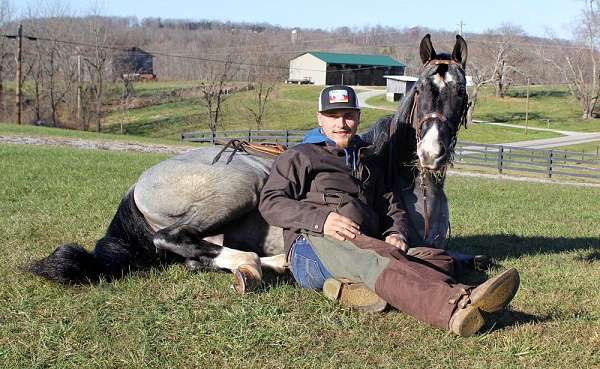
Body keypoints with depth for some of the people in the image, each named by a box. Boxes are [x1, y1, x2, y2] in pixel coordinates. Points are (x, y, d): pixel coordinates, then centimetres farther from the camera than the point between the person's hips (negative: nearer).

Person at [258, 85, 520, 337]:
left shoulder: (369, 163, 34)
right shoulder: (300, 157, 18)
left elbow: (392, 208, 31)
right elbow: (270, 203, 3)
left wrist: (396, 234, 5)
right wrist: (320, 219, -14)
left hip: (368, 245, 6)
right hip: (314, 244, -5)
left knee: (437, 258, -21)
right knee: (375, 260, -37)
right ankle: (456, 306, -64)